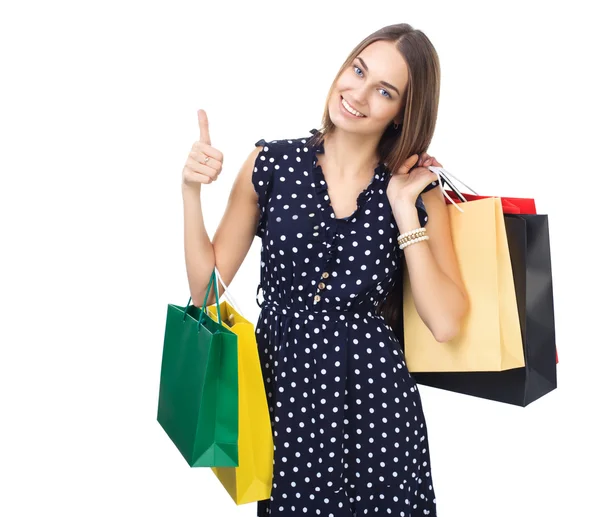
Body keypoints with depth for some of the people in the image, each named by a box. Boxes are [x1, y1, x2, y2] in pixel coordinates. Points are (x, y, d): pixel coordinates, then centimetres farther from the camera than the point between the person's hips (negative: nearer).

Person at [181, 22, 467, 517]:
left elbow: (446, 323, -12)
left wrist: (404, 210, -13)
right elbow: (207, 287, 0)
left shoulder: (420, 190, -2)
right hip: (280, 387, 1)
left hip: (374, 400, 0)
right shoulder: (271, 163, -3)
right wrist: (192, 192, -11)